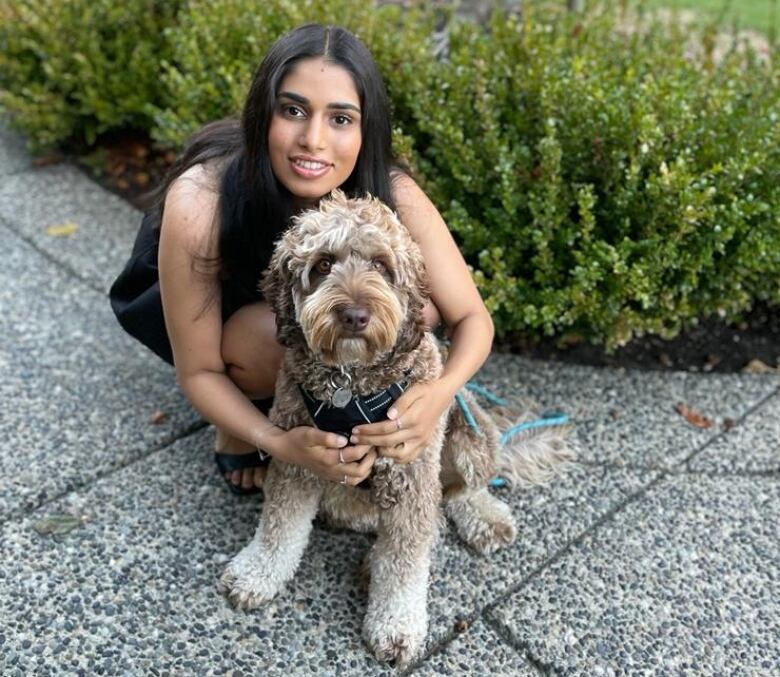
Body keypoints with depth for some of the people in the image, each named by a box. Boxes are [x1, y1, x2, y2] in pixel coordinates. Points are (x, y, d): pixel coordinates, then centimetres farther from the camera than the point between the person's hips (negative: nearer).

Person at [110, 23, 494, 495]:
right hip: (198, 299, -2)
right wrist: (281, 443, -43)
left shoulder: (391, 194, -31)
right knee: (274, 334, -36)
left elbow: (472, 318, -25)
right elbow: (197, 372, -27)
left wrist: (439, 393, -45)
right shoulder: (198, 205, -38)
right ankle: (238, 431, -1)